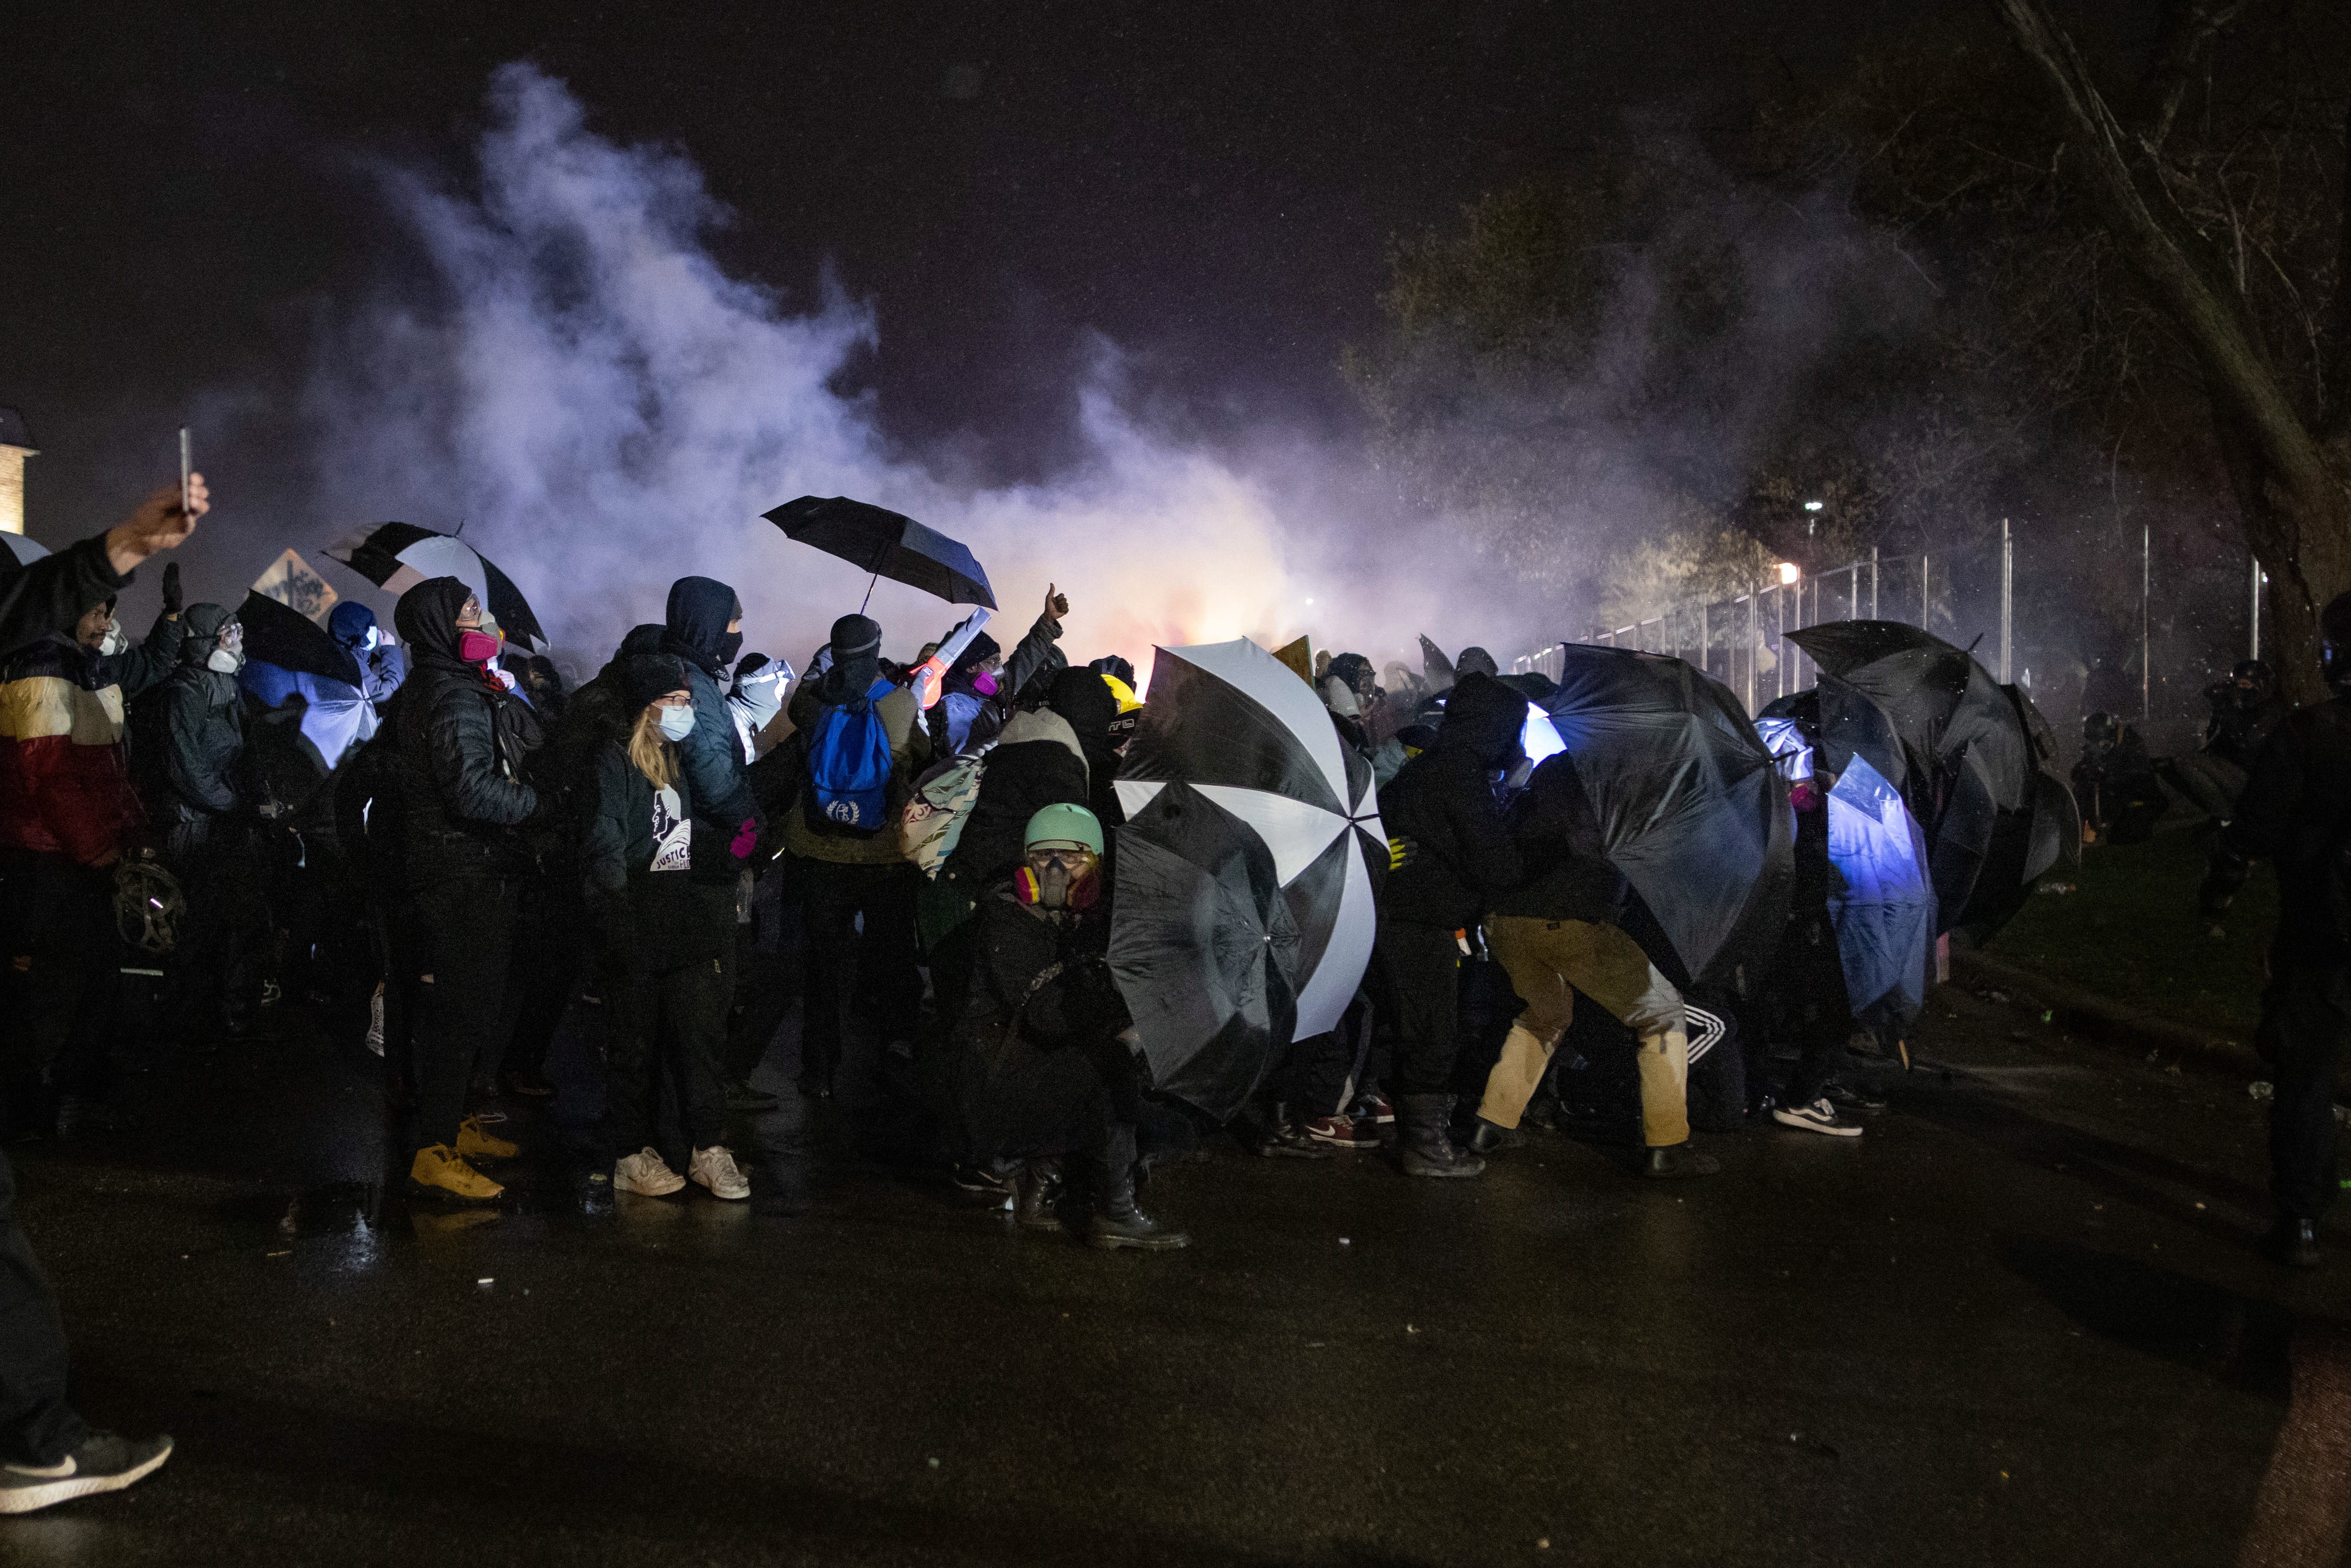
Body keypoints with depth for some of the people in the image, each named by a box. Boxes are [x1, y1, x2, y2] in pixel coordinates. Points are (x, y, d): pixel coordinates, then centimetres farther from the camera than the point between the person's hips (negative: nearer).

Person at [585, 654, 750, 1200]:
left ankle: (708, 1150, 5)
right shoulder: (615, 759, -5)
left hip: (689, 922, 6)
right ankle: (631, 1155, 11)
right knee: (638, 1041, 1)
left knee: (700, 1035, 1)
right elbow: (604, 845, -11)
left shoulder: (686, 760, 18)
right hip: (636, 925, -6)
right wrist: (619, 918, -18)